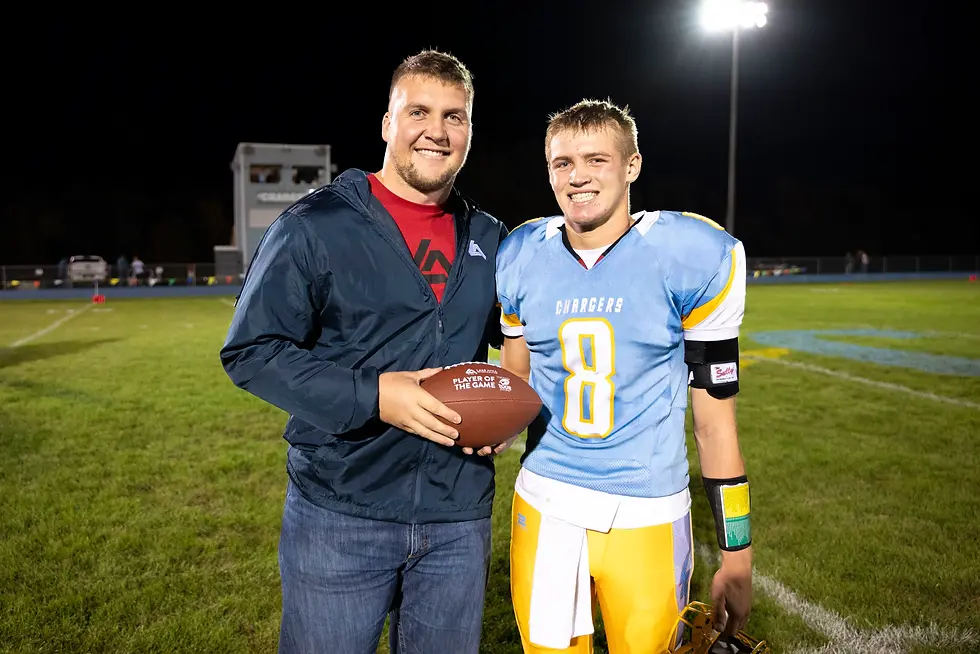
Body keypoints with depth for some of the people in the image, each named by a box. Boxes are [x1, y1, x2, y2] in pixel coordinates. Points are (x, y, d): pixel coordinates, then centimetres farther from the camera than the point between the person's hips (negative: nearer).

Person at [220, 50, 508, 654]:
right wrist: (373, 396, -21)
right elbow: (251, 351, -10)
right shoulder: (316, 225, -7)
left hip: (459, 518, 4)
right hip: (341, 516, -4)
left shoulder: (490, 240, 7)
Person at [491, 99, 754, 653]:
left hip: (648, 517, -2)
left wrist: (738, 556, -2)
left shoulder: (692, 258, -10)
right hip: (545, 506, 3)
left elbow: (715, 420, -5)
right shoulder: (521, 260, 0)